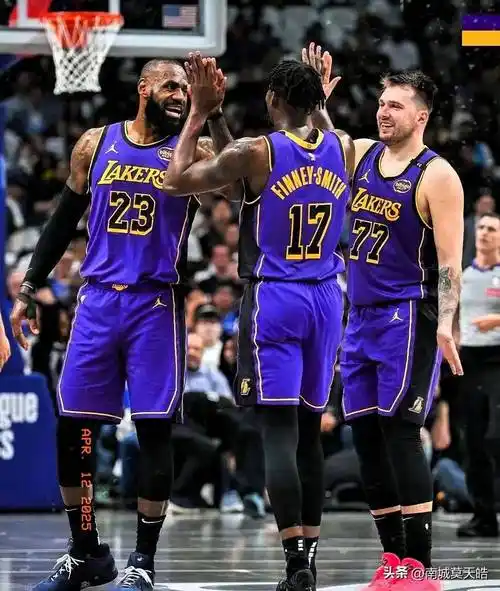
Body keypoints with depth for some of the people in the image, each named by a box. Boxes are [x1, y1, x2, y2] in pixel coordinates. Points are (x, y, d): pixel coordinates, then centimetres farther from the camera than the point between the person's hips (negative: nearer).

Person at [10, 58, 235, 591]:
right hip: (98, 300, 3)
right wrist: (28, 290, 11)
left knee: (154, 431, -4)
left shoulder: (191, 150, 1)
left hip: (155, 305, -3)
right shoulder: (95, 145, 8)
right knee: (72, 429, 2)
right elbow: (63, 222, 15)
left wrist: (213, 114, -26)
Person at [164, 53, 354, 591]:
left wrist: (199, 113, 4)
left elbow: (176, 182, -2)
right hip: (326, 300, 5)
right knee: (308, 429, 13)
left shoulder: (254, 153, -11)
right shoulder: (343, 149, 3)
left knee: (278, 430, -8)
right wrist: (320, 101, 33)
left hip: (273, 299, -5)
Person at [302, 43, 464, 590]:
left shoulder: (436, 176, -9)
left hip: (408, 316, -7)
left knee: (400, 431, -13)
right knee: (365, 436, 5)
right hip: (360, 317, 7)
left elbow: (450, 259, -14)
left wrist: (446, 323, -26)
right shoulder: (362, 154, 9)